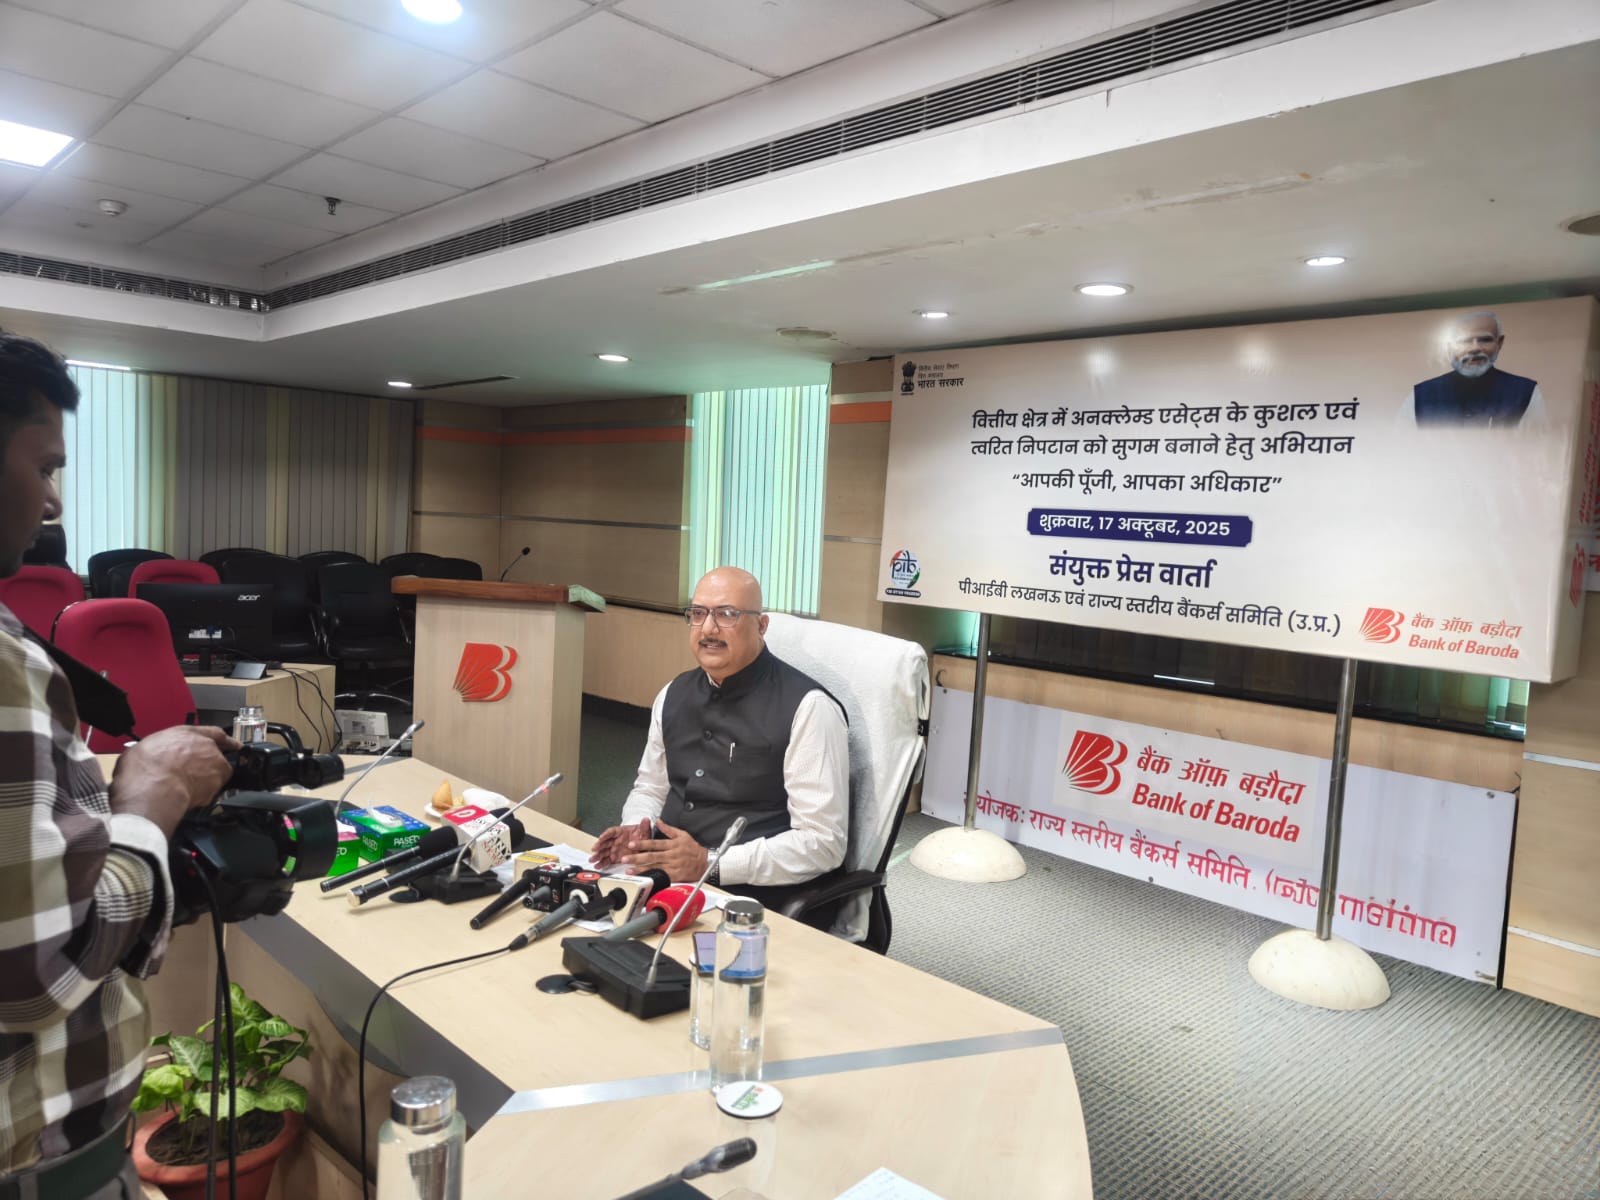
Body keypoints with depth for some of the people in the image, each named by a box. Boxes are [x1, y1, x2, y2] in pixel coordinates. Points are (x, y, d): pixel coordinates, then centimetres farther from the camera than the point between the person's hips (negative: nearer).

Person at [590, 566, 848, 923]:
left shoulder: (807, 707, -13)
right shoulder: (674, 694, 9)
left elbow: (822, 842, -17)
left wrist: (709, 864, -24)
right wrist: (635, 831, -3)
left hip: (755, 899, -7)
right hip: (664, 877, 7)